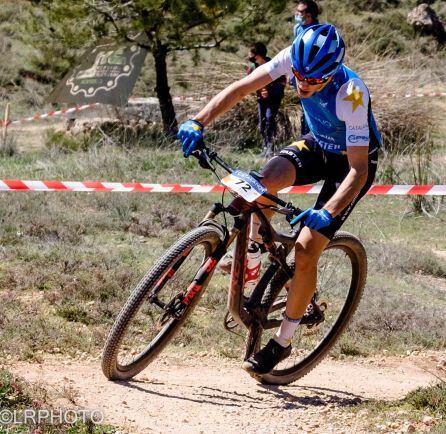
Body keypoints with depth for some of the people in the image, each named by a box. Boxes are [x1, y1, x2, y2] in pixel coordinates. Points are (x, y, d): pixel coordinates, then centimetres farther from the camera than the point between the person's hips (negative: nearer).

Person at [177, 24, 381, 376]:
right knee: (268, 177, -28)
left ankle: (283, 342, 3)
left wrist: (327, 213, -48)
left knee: (306, 251, -14)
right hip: (318, 145, 5)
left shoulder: (351, 95, -37)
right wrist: (199, 122, -34)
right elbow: (242, 88, -21)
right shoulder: (296, 59, -24)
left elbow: (359, 170, -36)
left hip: (353, 160, -5)